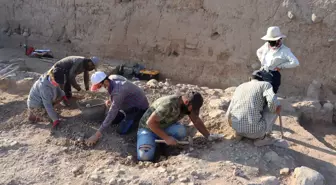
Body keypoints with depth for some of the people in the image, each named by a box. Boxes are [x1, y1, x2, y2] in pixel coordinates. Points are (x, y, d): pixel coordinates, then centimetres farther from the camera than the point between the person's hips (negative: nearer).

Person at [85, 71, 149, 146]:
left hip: (139, 107, -9)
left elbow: (112, 114, -37)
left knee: (121, 130, -15)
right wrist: (111, 101, -7)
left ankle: (137, 119, 6)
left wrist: (97, 135, -36)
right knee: (112, 120, 5)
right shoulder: (111, 78, -12)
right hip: (128, 104, 9)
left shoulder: (118, 91, -37)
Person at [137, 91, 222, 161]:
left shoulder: (187, 105, -11)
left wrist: (208, 136, -3)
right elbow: (150, 122, -30)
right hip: (148, 128, -5)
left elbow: (196, 121, 3)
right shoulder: (169, 104, -34)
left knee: (181, 130, -29)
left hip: (165, 127, 5)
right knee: (145, 156, -29)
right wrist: (166, 138, -29)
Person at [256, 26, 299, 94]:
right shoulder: (267, 45, 8)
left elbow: (295, 63, -21)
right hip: (262, 73, 6)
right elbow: (259, 51, 30)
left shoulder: (284, 50, -11)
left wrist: (281, 66, -15)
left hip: (273, 76, -6)